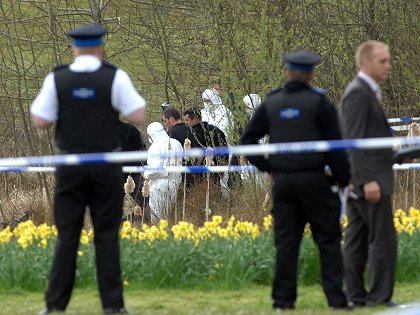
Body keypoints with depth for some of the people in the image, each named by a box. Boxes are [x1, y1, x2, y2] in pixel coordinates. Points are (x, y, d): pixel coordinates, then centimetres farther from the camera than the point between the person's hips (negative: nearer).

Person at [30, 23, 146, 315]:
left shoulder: (57, 80, -3)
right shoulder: (115, 77, -7)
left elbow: (39, 120, -3)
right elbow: (137, 116, -8)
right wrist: (137, 99, 11)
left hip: (70, 167, 1)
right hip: (106, 167, -1)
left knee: (67, 236, 7)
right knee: (107, 236, 5)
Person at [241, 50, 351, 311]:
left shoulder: (271, 104, 7)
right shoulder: (319, 103, -4)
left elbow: (248, 139, 8)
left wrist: (267, 167, 12)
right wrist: (344, 179, 1)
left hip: (282, 181, 3)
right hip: (313, 180, -3)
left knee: (286, 241, 6)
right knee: (328, 240, 2)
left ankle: (284, 299, 4)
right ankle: (336, 297, -2)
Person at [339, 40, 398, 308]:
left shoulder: (367, 92, 17)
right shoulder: (358, 93, -15)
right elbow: (355, 140, -20)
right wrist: (368, 180, -25)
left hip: (366, 179, 10)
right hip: (369, 178, -10)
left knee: (357, 241, 9)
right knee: (383, 239, -9)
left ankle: (356, 295, 11)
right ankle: (380, 296, -8)